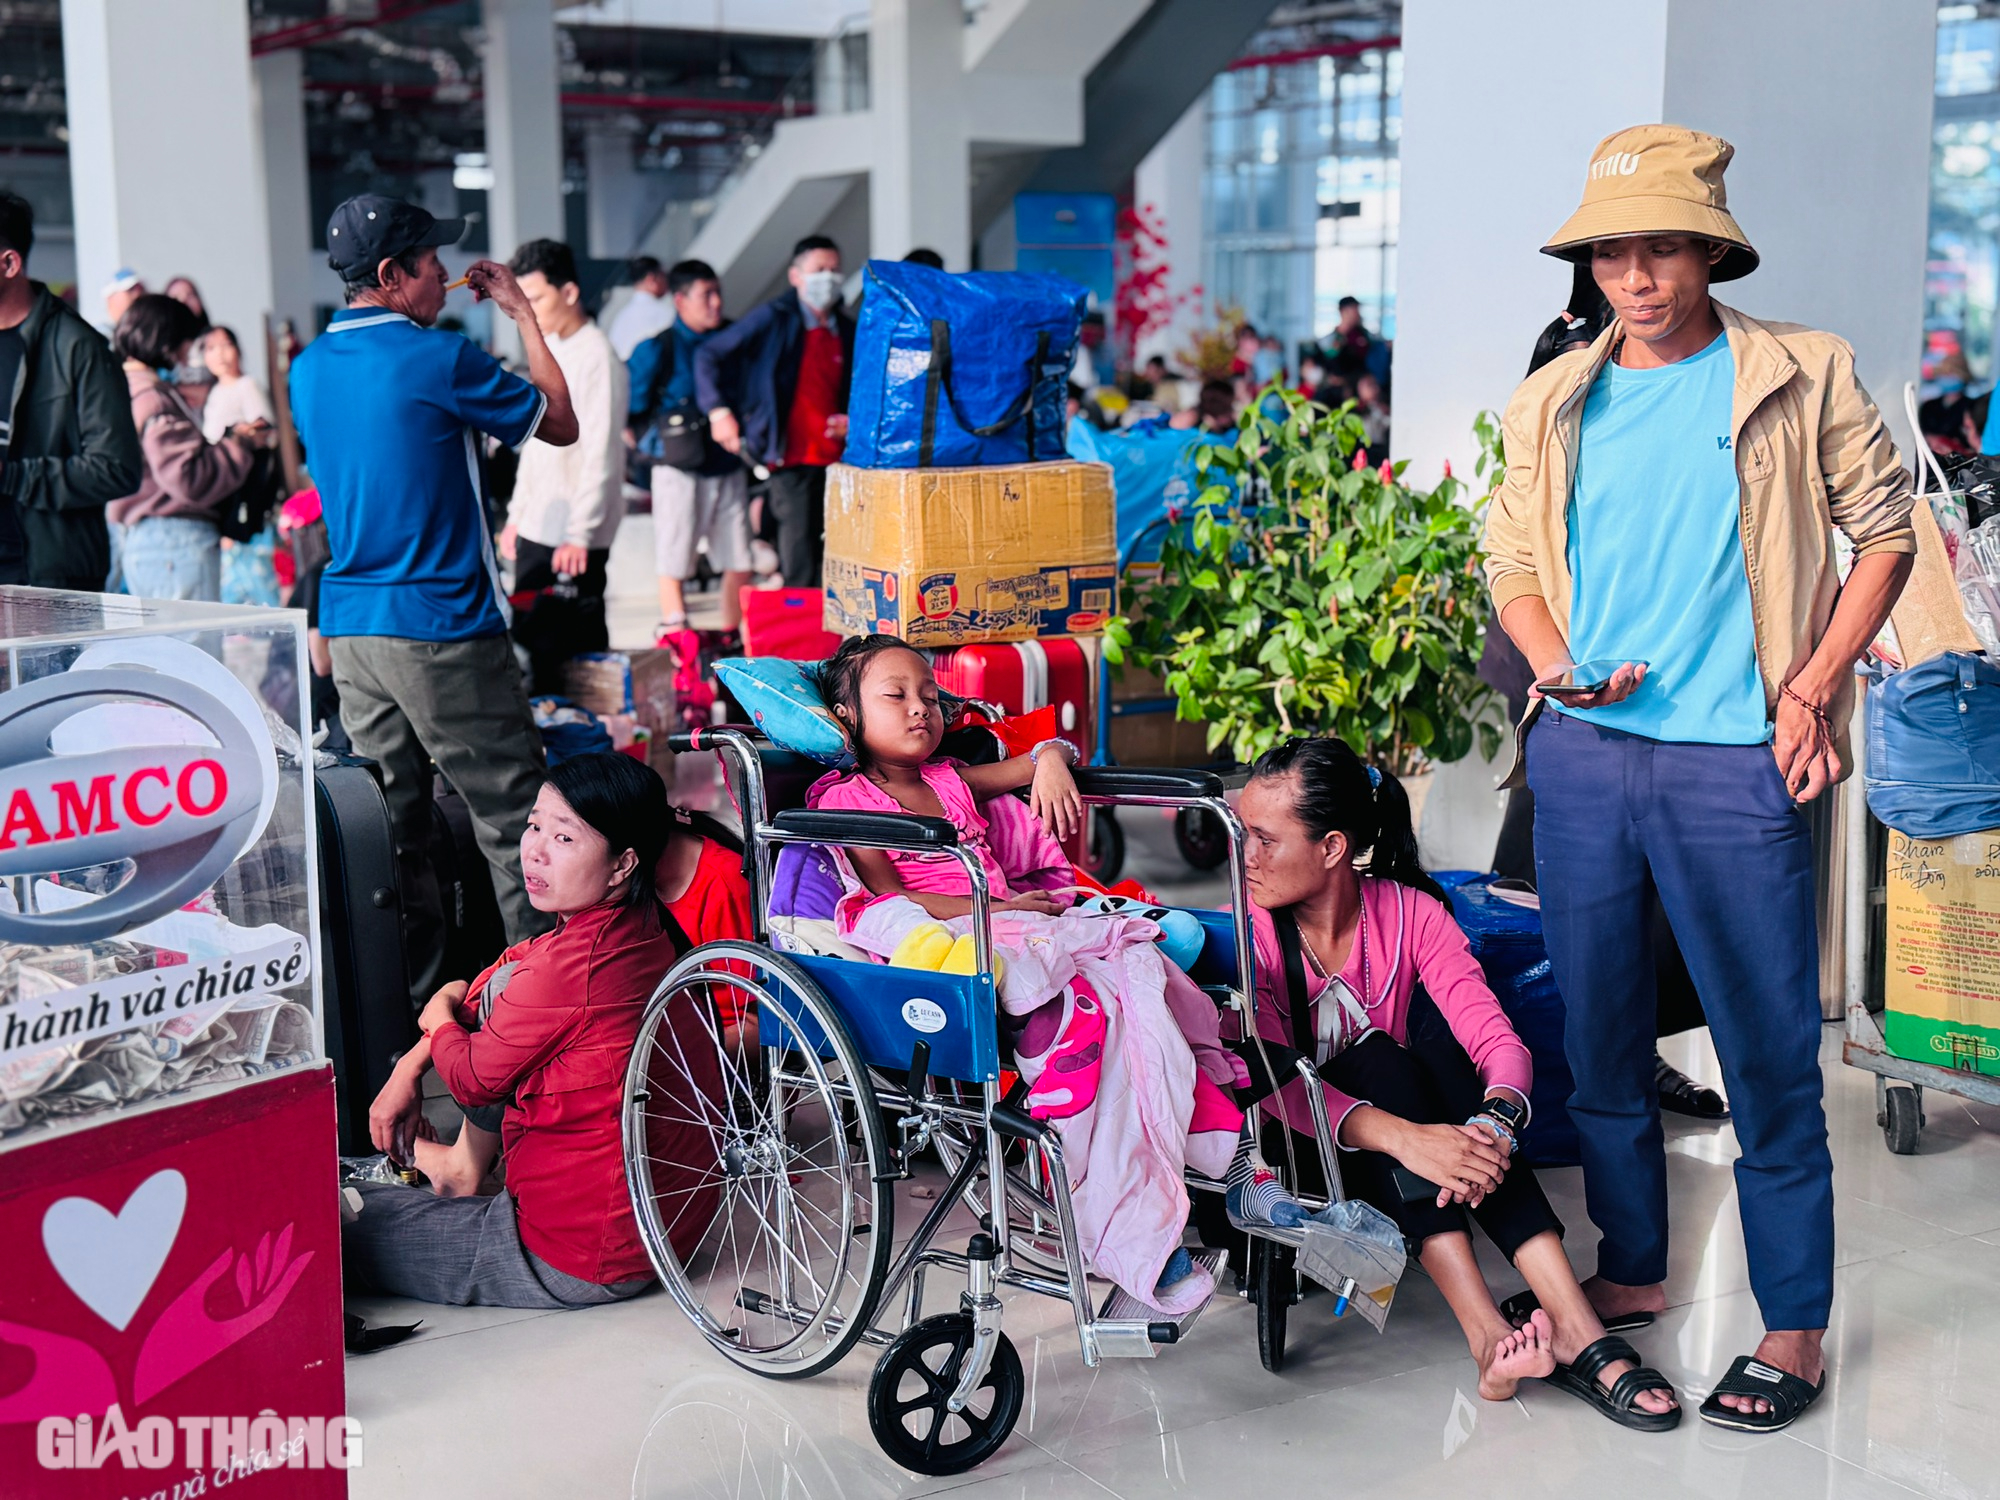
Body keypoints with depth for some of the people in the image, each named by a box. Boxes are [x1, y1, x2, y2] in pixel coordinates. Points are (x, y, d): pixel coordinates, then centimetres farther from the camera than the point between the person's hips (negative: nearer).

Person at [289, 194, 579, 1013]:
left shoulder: (308, 369, 9)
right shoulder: (440, 360, -12)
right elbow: (561, 424, 0)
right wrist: (523, 314, 8)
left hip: (350, 628, 7)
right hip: (442, 629, -7)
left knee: (388, 826, 12)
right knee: (513, 819, 0)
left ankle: (404, 1003, 17)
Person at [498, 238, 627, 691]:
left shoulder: (596, 357, -12)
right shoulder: (547, 350, 16)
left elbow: (601, 455, -17)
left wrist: (580, 534, -20)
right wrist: (517, 514, 21)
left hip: (573, 540, -9)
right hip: (536, 532, 9)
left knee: (578, 650, -8)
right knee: (531, 644, 9)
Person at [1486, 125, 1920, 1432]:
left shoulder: (1804, 379, -1)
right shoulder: (1552, 404, 9)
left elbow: (1883, 534, 3)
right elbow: (1513, 561, 14)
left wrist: (1812, 689, -7)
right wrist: (1560, 670, -5)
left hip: (1735, 761, -4)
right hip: (1583, 754, 4)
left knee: (1770, 1055, 0)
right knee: (1601, 1034, 13)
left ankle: (1795, 1329, 13)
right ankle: (1629, 1273, 30)